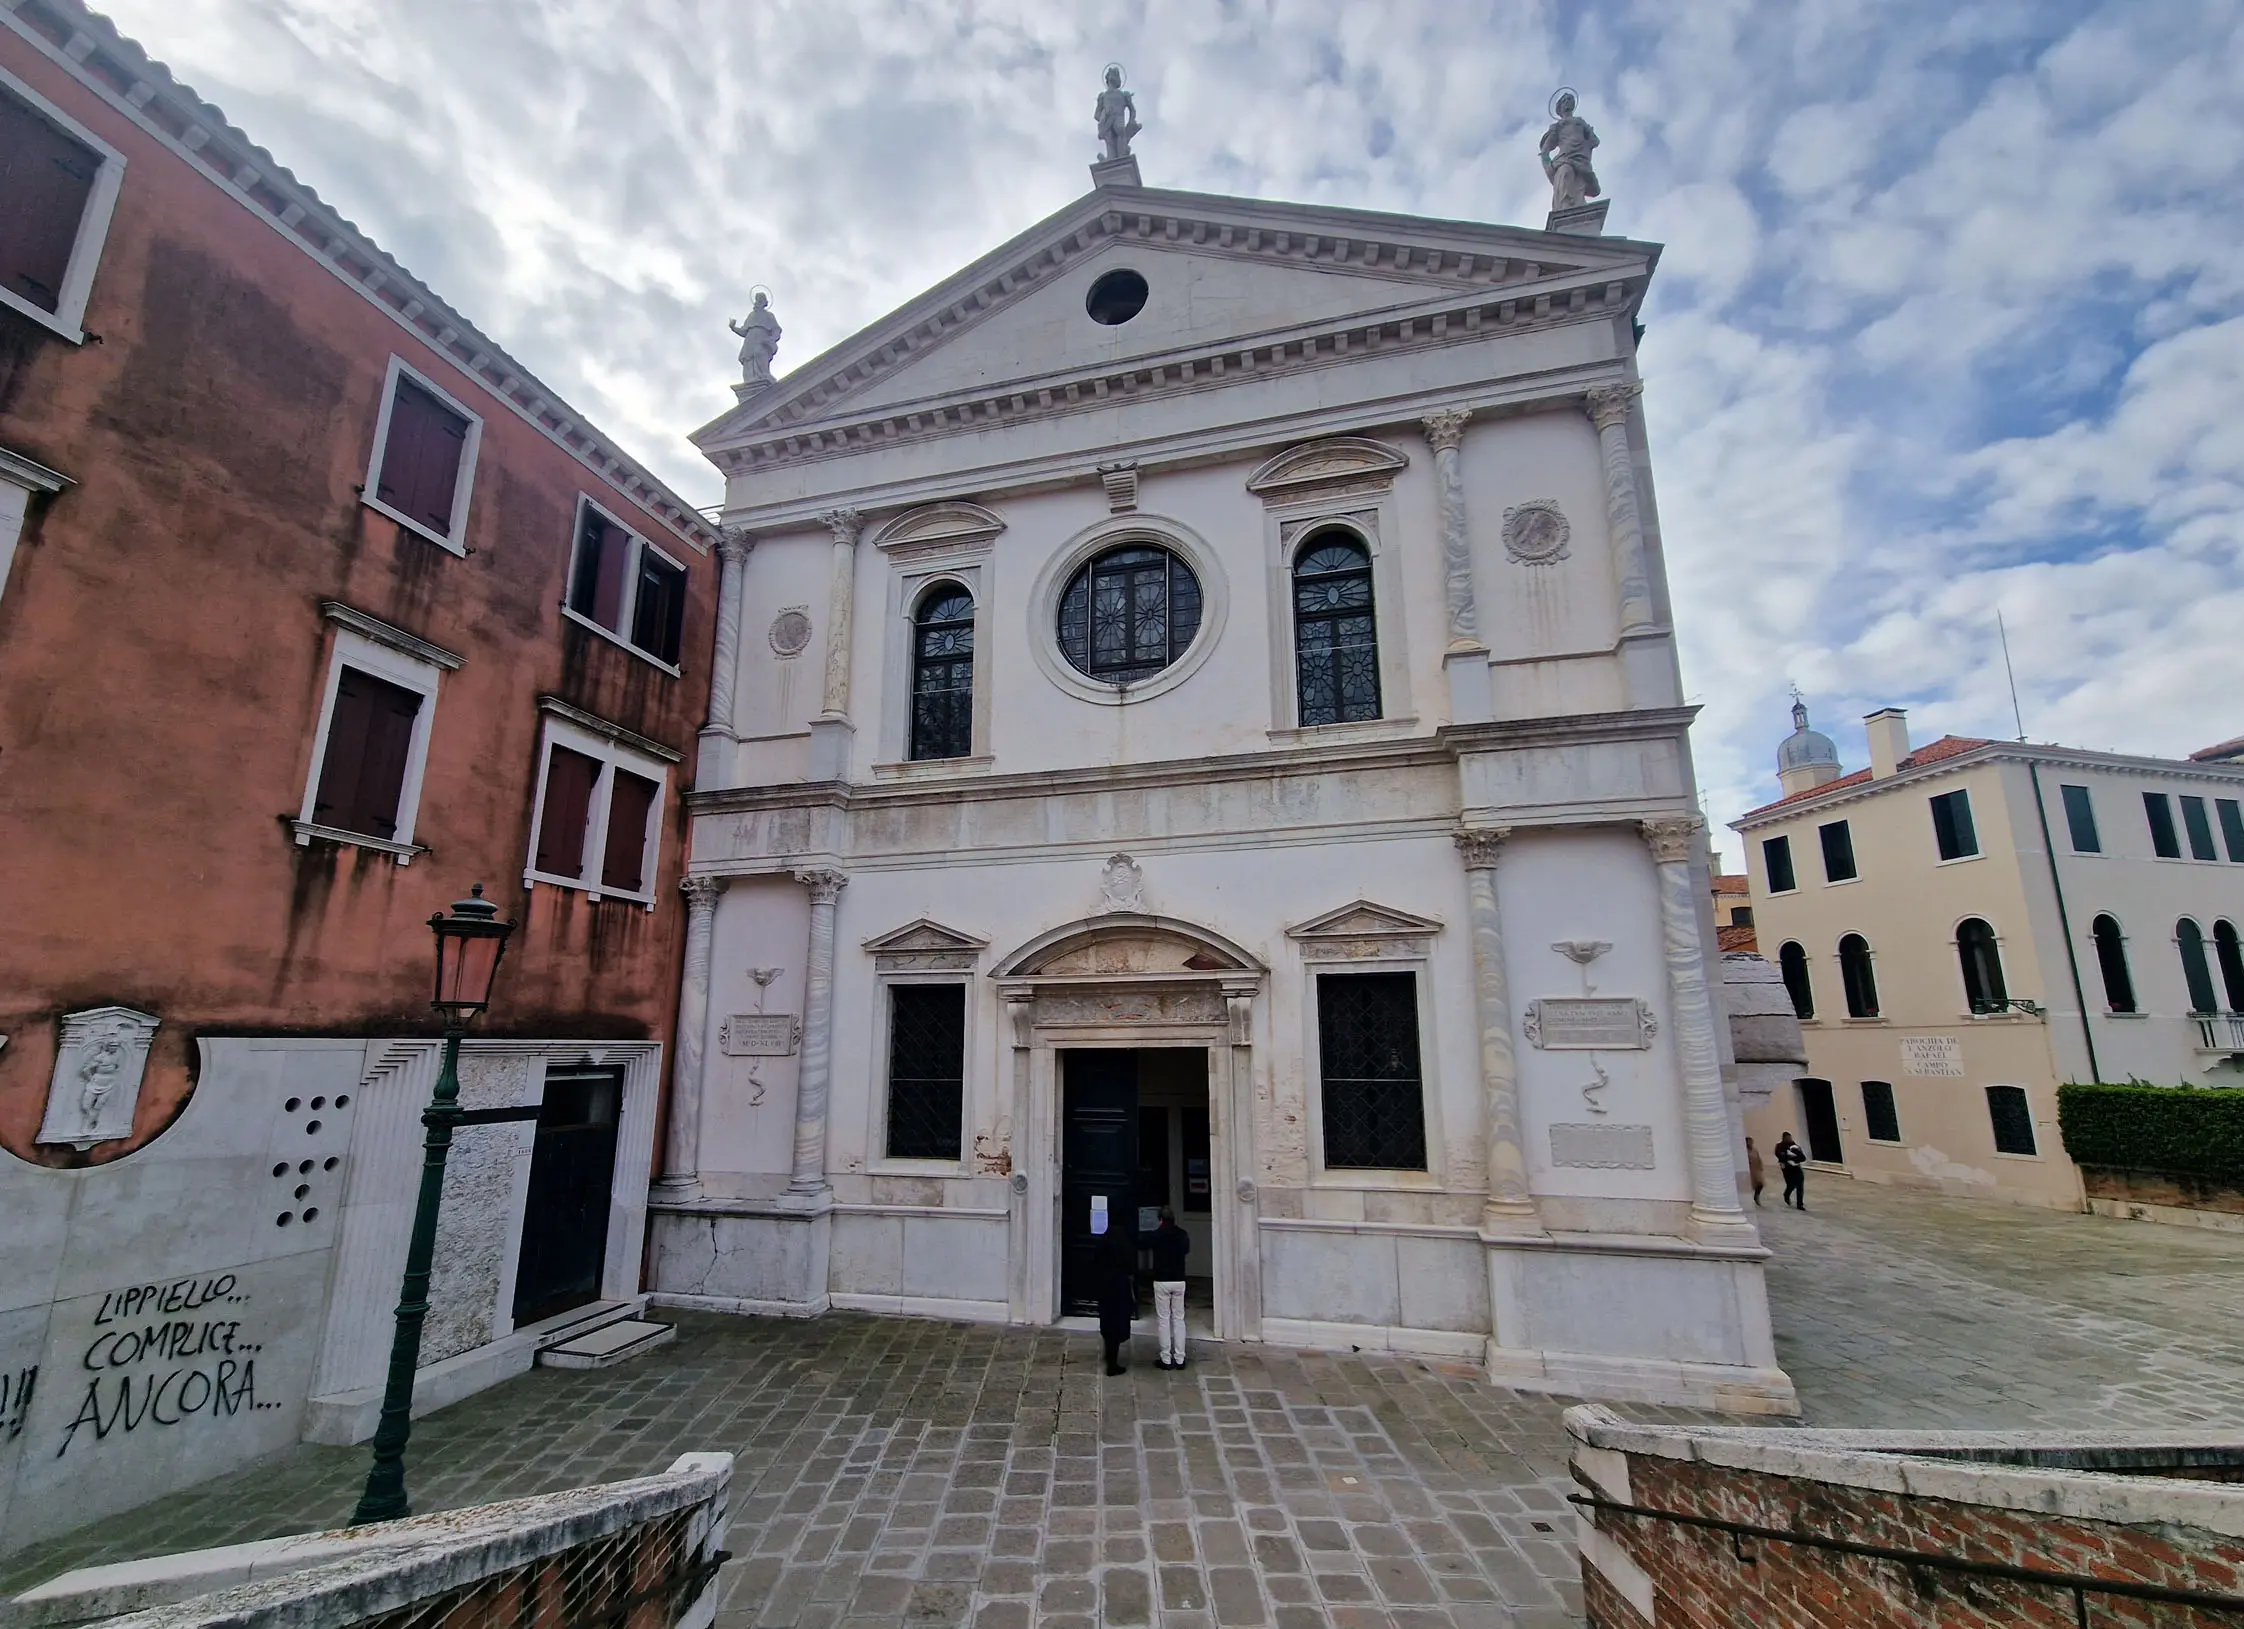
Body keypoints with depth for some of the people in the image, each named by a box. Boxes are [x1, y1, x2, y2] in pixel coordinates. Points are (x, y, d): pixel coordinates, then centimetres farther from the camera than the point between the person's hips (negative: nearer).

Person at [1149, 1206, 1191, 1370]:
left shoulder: (1155, 1235, -8)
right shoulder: (1183, 1234, -1)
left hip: (1161, 1281, -3)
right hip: (1179, 1281, 3)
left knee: (1163, 1320, 4)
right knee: (1178, 1319, 9)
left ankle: (1166, 1359, 5)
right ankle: (1179, 1359, 10)